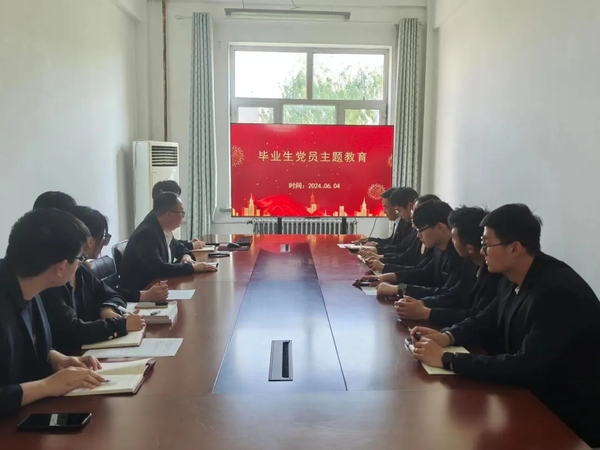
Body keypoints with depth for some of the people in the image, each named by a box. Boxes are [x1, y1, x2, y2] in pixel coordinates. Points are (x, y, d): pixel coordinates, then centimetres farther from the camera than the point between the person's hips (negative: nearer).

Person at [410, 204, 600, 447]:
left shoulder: (559, 293, -29)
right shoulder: (513, 279, -1)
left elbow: (525, 368, -33)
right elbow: (485, 321, 14)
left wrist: (447, 360, -29)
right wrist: (447, 336, -6)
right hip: (531, 395, 8)